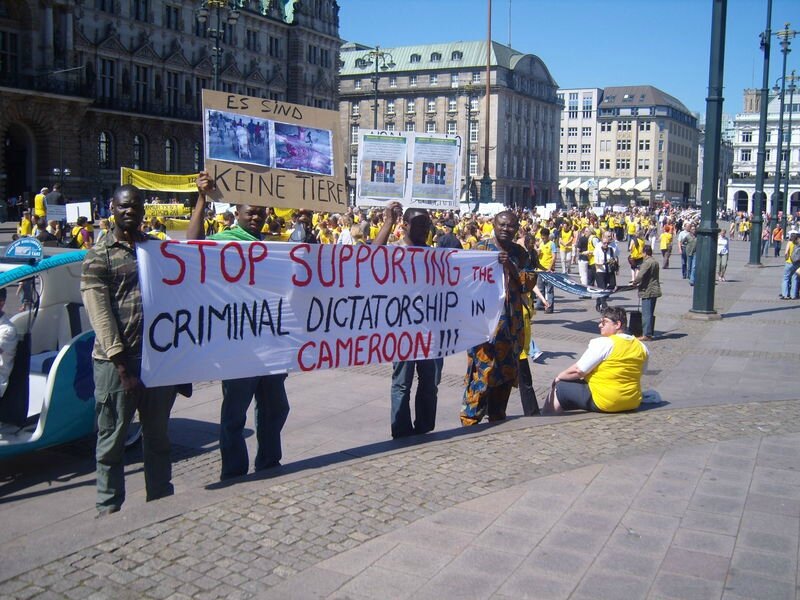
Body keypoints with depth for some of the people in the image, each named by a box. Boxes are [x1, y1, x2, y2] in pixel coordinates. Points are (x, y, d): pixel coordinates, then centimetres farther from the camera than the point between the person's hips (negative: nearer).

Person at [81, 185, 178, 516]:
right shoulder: (99, 255, -3)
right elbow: (100, 314, -11)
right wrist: (120, 362, -16)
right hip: (116, 362, -4)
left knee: (158, 435, 16)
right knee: (112, 438, 6)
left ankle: (161, 498, 30)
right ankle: (109, 507, 19)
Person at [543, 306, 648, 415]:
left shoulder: (603, 343, -15)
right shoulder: (641, 347, 5)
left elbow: (578, 371, -14)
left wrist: (558, 377, 2)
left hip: (604, 402, -8)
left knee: (559, 388, 7)